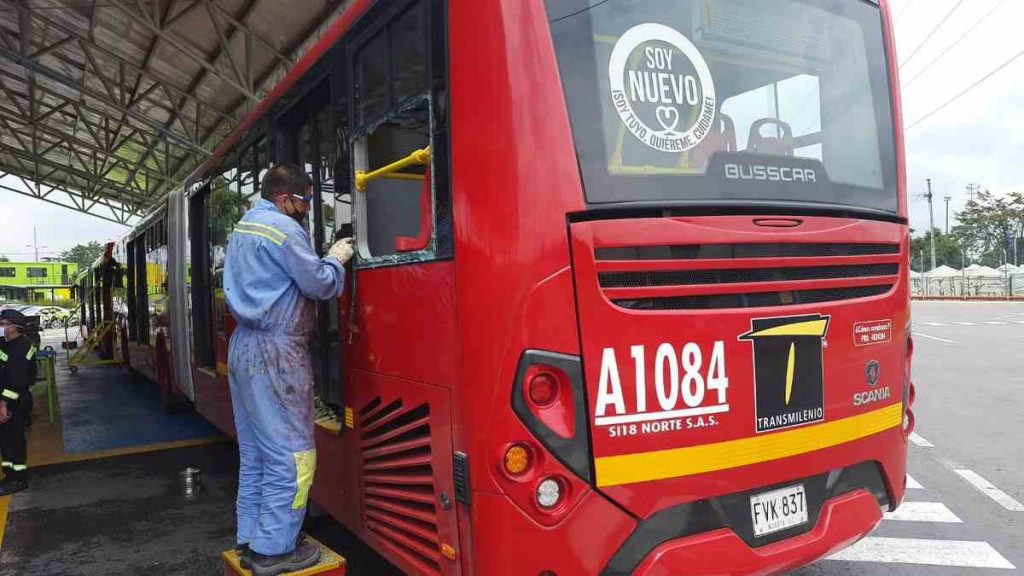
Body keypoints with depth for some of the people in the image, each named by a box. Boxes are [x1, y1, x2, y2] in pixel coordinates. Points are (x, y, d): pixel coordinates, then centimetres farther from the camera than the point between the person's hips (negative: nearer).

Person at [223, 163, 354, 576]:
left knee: (254, 453, 15)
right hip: (276, 354, -10)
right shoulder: (284, 229, -12)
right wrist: (336, 259, 6)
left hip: (243, 347, 10)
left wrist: (323, 259, 16)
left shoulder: (242, 228, 18)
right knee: (290, 455, -3)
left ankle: (250, 540, 23)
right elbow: (320, 285, -12)